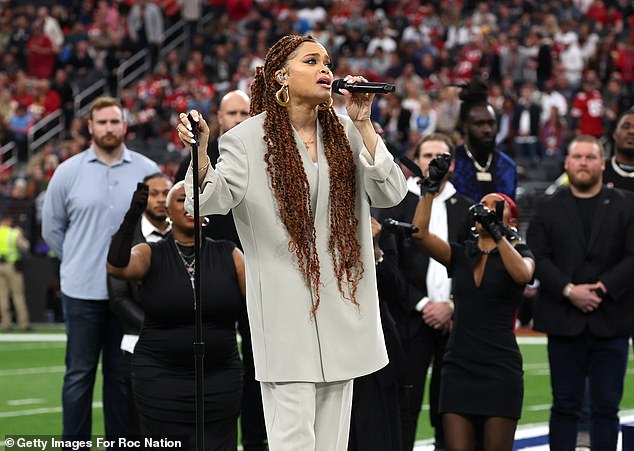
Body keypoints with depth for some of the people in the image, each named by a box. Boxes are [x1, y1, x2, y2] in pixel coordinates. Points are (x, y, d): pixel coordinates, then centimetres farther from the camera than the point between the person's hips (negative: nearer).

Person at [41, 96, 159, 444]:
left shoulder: (147, 171, 3)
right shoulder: (68, 172, 2)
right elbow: (52, 228, 10)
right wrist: (79, 262, 9)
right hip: (82, 290, -1)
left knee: (122, 374, 8)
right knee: (79, 373, 1)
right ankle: (75, 443, 6)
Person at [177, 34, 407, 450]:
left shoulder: (344, 133, 9)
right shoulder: (249, 138, -4)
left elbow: (390, 193, 1)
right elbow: (212, 200, -15)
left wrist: (363, 125, -5)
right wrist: (200, 151, -35)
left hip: (341, 304, 5)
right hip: (286, 313, -5)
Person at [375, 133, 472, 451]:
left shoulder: (466, 209, 11)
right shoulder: (396, 205, 4)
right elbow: (386, 263, -3)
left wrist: (452, 305, -6)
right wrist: (421, 304, -8)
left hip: (453, 319, 2)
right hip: (410, 319, -2)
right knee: (406, 402, -5)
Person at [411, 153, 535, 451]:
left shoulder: (518, 252, 4)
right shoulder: (460, 254, 12)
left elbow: (523, 274, -20)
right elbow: (419, 233, -3)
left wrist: (496, 231, -27)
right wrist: (431, 186, -11)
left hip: (500, 368, -3)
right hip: (458, 367, 3)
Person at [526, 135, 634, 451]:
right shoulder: (549, 208, 9)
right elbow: (537, 256, -1)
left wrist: (603, 287, -14)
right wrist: (568, 290, -14)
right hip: (564, 321, 0)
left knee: (606, 407, 2)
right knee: (565, 406, 4)